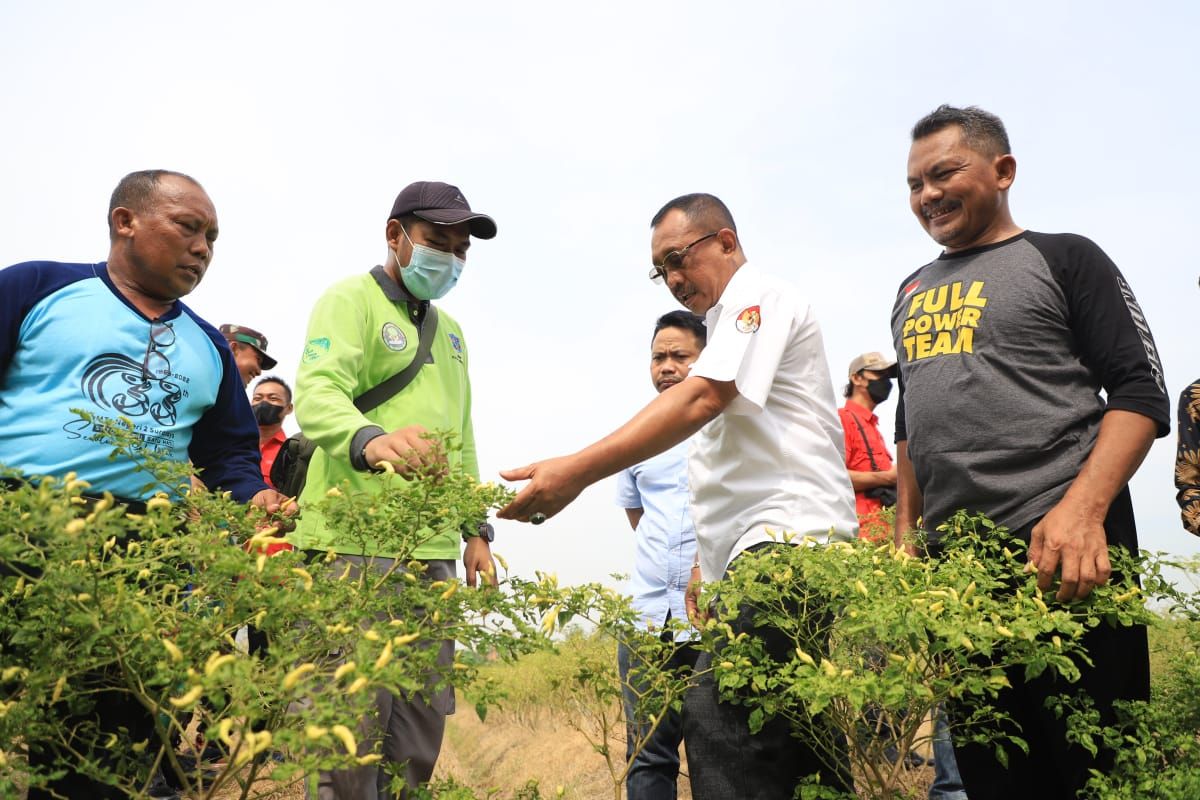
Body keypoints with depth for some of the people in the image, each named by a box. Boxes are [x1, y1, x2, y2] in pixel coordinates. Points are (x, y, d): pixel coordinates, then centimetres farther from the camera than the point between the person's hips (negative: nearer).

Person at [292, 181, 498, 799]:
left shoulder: (450, 331, 23)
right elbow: (317, 396, -18)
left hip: (432, 549, 8)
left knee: (423, 725, 11)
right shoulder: (351, 300, -1)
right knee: (352, 729, -6)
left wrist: (476, 529, 18)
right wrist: (371, 440, -39)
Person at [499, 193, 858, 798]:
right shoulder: (730, 323, 28)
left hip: (789, 537, -10)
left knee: (717, 721, -20)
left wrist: (577, 471, -26)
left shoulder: (759, 296, -3)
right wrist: (707, 560, 22)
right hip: (762, 549, 10)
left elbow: (700, 400, -19)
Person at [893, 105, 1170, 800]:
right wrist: (904, 530, 16)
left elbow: (1142, 394, -5)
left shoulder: (1063, 259, 4)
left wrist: (1082, 509, -19)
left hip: (1064, 552, -5)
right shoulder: (914, 292, 20)